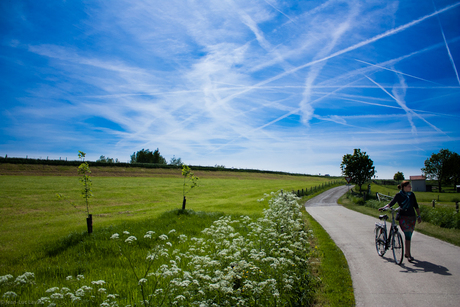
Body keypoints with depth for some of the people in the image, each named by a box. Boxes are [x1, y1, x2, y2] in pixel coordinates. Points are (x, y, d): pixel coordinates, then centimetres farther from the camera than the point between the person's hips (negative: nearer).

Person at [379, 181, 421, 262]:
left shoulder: (412, 195, 8)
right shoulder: (399, 195, -6)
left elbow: (416, 206, 14)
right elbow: (391, 203, -9)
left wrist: (419, 216, 10)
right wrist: (384, 207, -25)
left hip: (412, 217, 5)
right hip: (403, 217, -5)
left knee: (409, 236, 11)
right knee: (408, 236, -12)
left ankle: (406, 253, 24)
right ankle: (409, 255, -8)